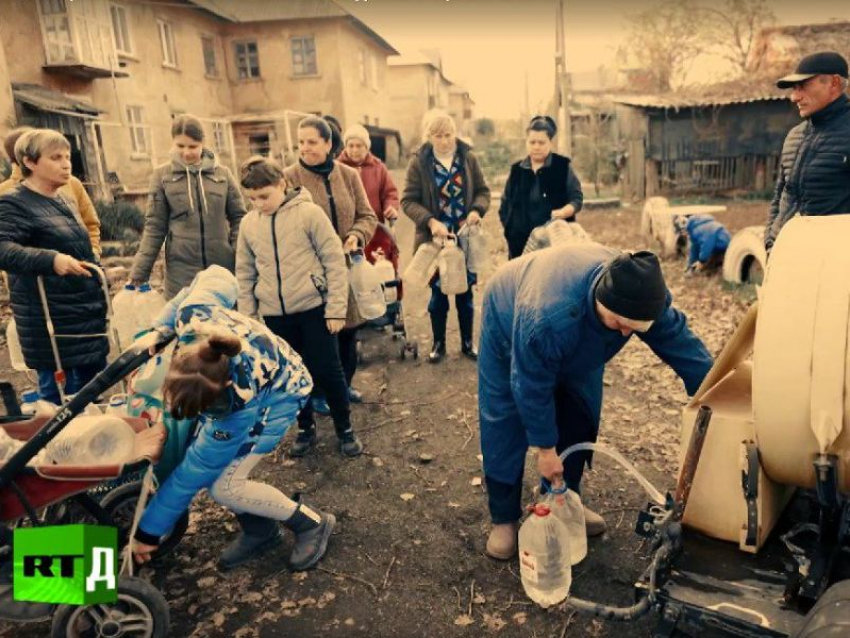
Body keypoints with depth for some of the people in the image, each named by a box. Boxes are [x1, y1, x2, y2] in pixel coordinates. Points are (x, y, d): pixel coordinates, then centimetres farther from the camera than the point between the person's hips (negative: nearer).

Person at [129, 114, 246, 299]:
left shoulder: (222, 173, 5)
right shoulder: (162, 176, 3)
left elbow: (238, 219, 9)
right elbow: (154, 227, 3)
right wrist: (138, 273, -4)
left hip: (223, 268, 1)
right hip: (181, 272, -1)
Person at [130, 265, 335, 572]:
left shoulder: (240, 400, -42)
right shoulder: (193, 316, -34)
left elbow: (196, 469, -29)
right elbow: (216, 275, -9)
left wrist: (149, 531, -16)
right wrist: (158, 330, -11)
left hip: (278, 394, -7)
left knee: (223, 486, -15)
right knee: (208, 456, -8)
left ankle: (311, 523, 7)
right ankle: (259, 530, 17)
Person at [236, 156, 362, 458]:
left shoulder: (309, 212, -9)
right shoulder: (248, 223, 4)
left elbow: (335, 261, -8)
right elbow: (245, 273, 12)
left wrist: (336, 308, -10)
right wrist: (246, 315, 10)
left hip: (313, 308, -4)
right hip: (275, 314, 4)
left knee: (327, 370, 2)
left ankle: (345, 429, 21)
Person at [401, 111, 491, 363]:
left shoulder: (468, 158, 1)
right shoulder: (419, 162, -6)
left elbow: (483, 190, 6)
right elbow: (408, 200, -9)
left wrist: (477, 210, -15)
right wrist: (431, 222, -24)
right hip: (434, 238, -2)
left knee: (465, 291, 11)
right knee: (438, 292, 9)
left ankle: (467, 342, 26)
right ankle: (438, 344, 25)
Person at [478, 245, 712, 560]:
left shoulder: (643, 293, -31)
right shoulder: (546, 319, -48)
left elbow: (678, 339, -17)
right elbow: (532, 387, -35)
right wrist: (545, 448, -23)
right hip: (509, 326, -5)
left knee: (580, 420, 3)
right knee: (505, 427, -8)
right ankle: (504, 519, 7)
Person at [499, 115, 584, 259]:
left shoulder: (563, 166, 2)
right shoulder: (516, 169, 11)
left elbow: (577, 199, -2)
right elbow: (505, 203, 18)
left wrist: (563, 212, -22)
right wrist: (510, 228, 6)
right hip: (521, 243, 3)